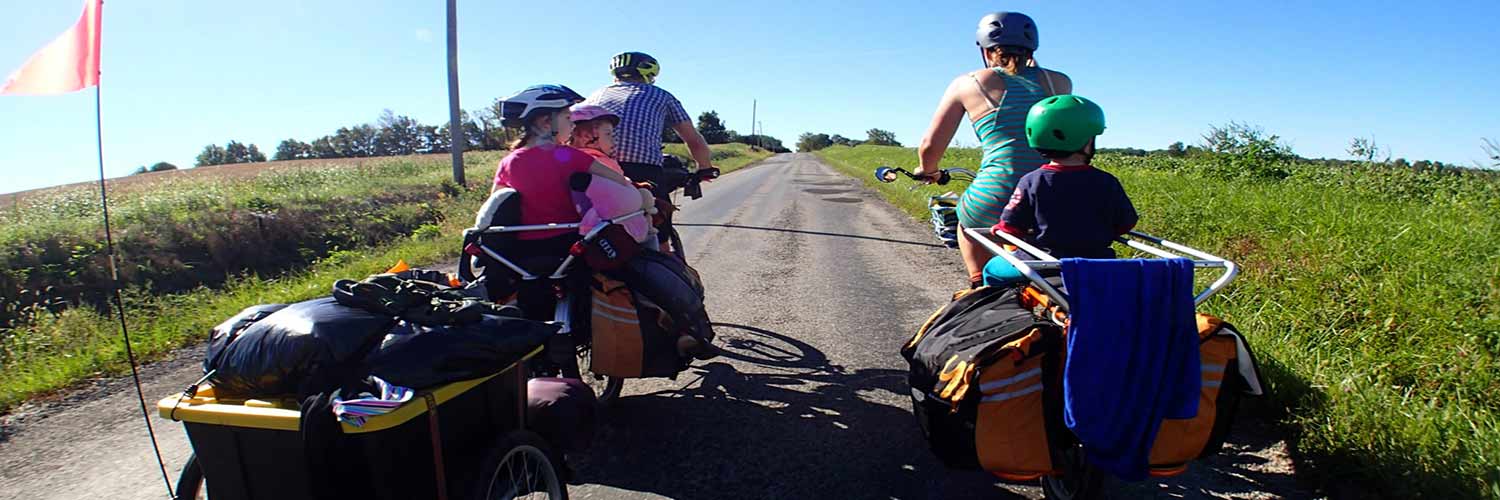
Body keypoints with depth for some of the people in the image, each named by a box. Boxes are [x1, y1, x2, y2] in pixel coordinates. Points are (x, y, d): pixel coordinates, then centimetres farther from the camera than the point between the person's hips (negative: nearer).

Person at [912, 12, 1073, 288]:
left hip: (997, 200, -3)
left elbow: (929, 147, 6)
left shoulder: (968, 83, 5)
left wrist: (928, 170, 26)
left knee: (968, 224, 29)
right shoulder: (1060, 81, 12)